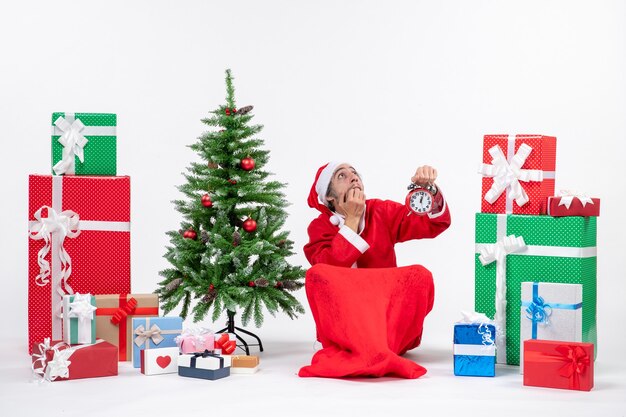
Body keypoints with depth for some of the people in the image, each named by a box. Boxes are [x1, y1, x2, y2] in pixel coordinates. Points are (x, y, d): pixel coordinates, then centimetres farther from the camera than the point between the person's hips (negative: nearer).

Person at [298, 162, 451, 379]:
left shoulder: (382, 212, 5)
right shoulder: (320, 227, 0)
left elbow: (436, 223, -1)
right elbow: (331, 268, -18)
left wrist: (429, 188, -19)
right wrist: (352, 219, -14)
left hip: (387, 315, 2)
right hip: (342, 318, -2)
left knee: (420, 275, -23)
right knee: (318, 274, -29)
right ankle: (376, 353, -41)